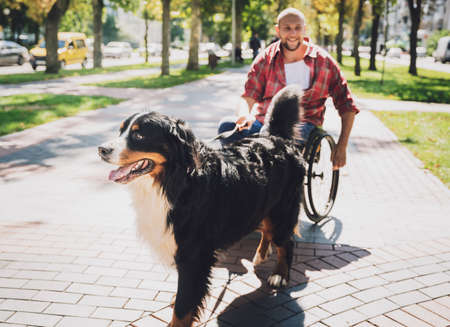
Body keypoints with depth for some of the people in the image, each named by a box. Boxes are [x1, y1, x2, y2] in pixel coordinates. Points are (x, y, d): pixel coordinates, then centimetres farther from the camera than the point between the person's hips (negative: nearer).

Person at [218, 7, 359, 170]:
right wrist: (245, 115, -24)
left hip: (302, 124, -2)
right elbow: (249, 95, 1)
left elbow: (347, 106, 6)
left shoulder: (324, 62, 4)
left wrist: (341, 147, -4)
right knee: (227, 126, -28)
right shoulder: (266, 58, 8)